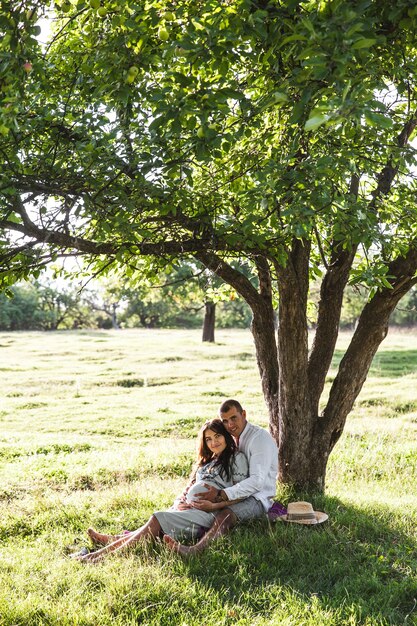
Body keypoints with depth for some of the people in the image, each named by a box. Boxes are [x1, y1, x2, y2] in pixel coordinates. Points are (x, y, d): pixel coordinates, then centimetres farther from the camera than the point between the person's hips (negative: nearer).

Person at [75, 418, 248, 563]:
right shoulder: (206, 461, 25)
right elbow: (191, 486, 21)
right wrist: (179, 503, 1)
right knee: (155, 526, -14)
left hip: (207, 513, -8)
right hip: (187, 509, 8)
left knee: (157, 520, -23)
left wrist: (214, 505, -17)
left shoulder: (236, 458, 2)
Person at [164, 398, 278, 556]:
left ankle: (194, 550, -59)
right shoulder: (232, 439, 13)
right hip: (241, 494, 10)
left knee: (225, 515, -38)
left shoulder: (260, 438, -14)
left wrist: (220, 495, -31)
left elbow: (257, 481, -25)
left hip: (258, 498, -10)